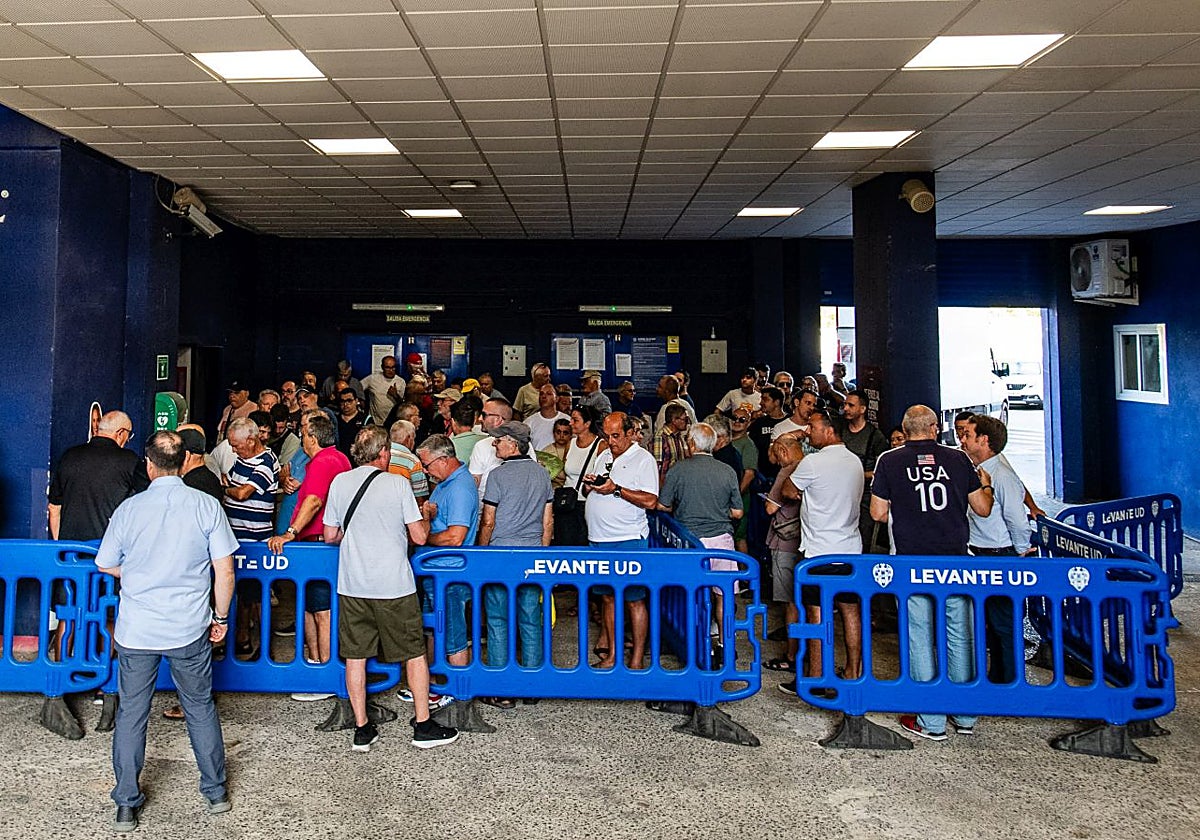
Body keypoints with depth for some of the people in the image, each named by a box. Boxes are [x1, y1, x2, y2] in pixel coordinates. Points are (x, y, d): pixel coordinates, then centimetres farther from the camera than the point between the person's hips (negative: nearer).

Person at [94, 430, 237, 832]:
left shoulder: (129, 509, -5)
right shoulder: (206, 505, -8)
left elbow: (106, 565, 8)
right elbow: (225, 571, -7)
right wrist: (220, 616, 6)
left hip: (136, 631, 0)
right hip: (190, 630, 0)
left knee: (131, 714, 14)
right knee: (201, 708, 15)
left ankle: (127, 805, 23)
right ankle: (216, 792, 26)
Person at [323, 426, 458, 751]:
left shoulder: (340, 482, 1)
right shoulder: (397, 483, -9)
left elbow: (331, 536, 8)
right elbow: (419, 536, -7)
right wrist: (426, 517, 13)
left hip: (352, 584, 3)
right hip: (394, 584, -3)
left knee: (355, 656, 11)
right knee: (415, 653, 9)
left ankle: (362, 729, 17)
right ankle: (423, 726, 15)